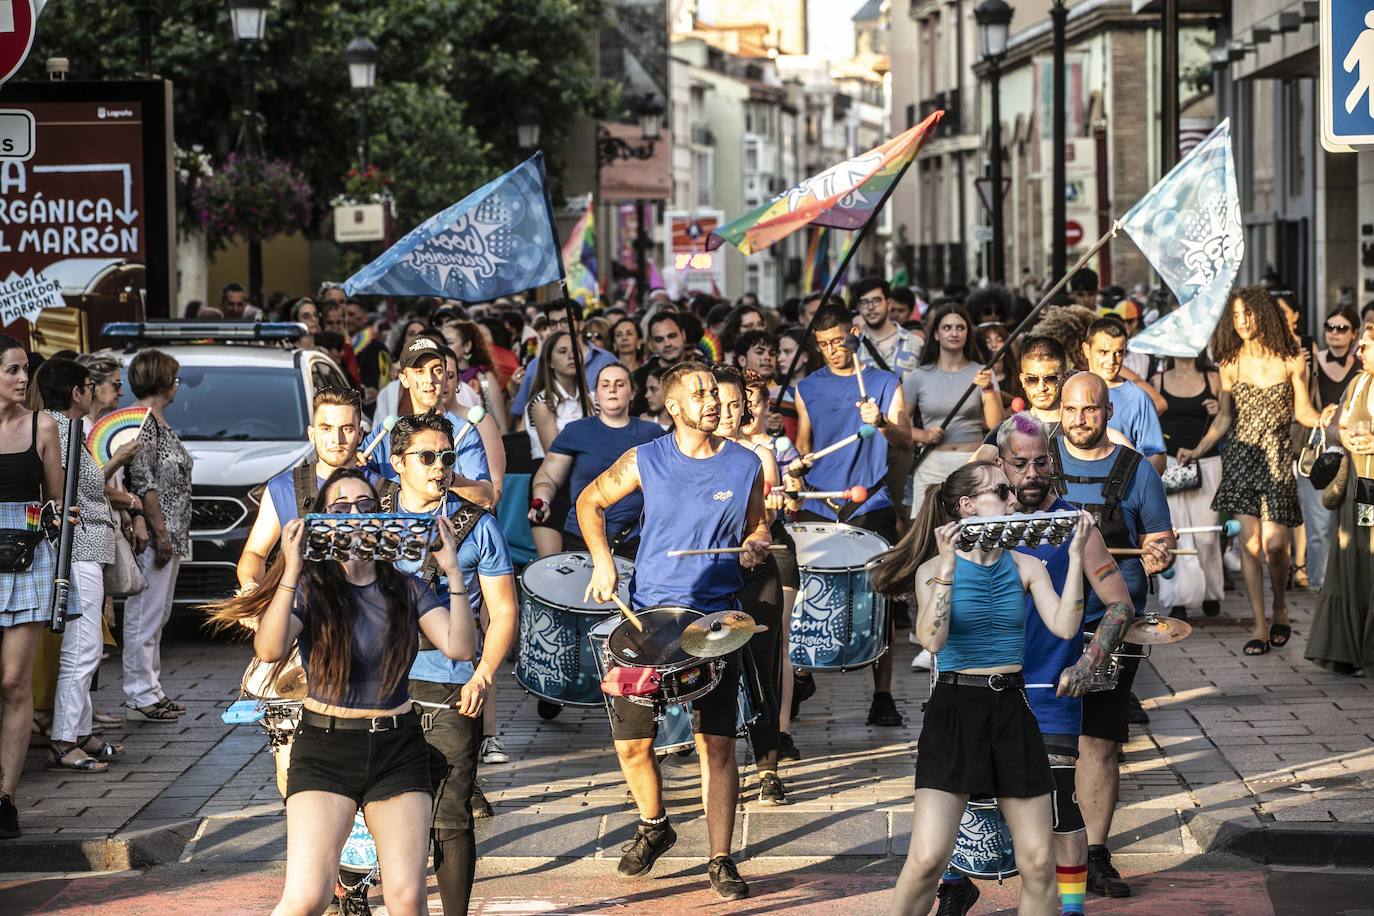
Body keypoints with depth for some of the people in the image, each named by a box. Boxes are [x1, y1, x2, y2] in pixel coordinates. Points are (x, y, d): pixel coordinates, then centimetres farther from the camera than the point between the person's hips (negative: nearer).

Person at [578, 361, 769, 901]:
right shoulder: (646, 461, 0)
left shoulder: (745, 465, 3)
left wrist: (754, 547, -6)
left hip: (715, 617, -1)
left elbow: (756, 528, 17)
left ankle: (721, 861, 2)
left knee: (717, 744, -7)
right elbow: (590, 502, 14)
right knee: (631, 743, 2)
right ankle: (653, 826, 30)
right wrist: (602, 561, 2)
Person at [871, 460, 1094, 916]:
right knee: (927, 859, -14)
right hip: (954, 710, -4)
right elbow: (933, 640, -17)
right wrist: (948, 565, -22)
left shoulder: (1026, 567, 7)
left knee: (1039, 862, 2)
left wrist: (1076, 556, -10)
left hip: (1012, 711, 4)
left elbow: (1065, 627, -6)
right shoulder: (935, 569, -2)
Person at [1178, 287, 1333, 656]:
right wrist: (1197, 451, 1)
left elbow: (1302, 411, 5)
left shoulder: (1290, 360, 0)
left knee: (1274, 544, -8)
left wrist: (1322, 417, -15)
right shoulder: (1230, 363, 5)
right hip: (1240, 454, 1)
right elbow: (1224, 419, 10)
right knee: (1249, 541, -5)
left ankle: (1280, 608, 20)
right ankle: (1260, 624, 0)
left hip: (1276, 455, -1)